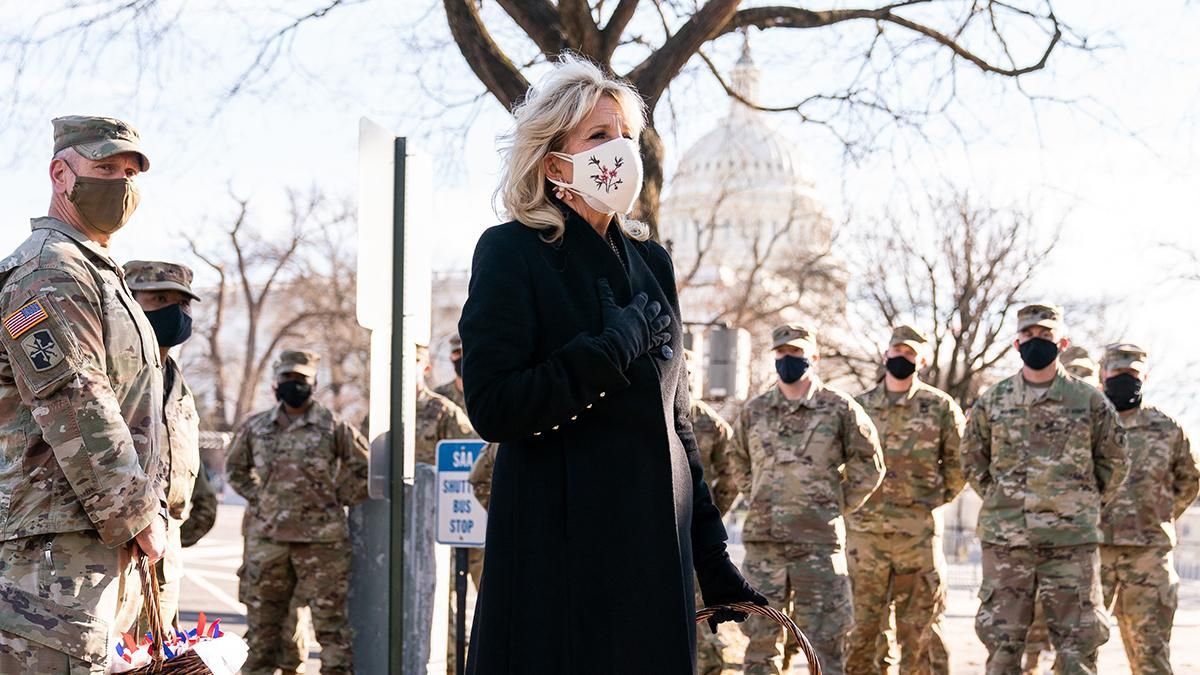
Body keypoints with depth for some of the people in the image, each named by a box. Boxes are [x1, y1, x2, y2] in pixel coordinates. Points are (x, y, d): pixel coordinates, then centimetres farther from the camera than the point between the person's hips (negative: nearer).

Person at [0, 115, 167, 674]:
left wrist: (149, 511, 19)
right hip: (54, 534, -11)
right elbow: (74, 409, -19)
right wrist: (138, 518, -15)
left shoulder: (96, 272, 24)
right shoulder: (50, 270, -10)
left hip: (98, 536, 11)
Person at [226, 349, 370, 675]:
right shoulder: (255, 427, 9)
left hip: (321, 539, -3)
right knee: (261, 622, 9)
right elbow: (236, 467, 23)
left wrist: (338, 499, 1)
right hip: (266, 537, 3)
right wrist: (256, 497, 12)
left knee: (330, 621, -2)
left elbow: (364, 468, 4)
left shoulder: (334, 426, -1)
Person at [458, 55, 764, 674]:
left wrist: (713, 561, 12)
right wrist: (611, 349, -17)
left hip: (656, 546, 6)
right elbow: (491, 408, -15)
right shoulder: (511, 252, -5)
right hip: (560, 553, -6)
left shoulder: (650, 261, 14)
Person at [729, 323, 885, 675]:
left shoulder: (840, 408, 0)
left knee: (825, 640, 1)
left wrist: (837, 506, 4)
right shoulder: (753, 411, 10)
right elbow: (739, 463, 24)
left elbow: (869, 465, 6)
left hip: (819, 541, -3)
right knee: (760, 637, 5)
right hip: (762, 540, 3)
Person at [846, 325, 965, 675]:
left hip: (919, 531, -1)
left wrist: (937, 497, 4)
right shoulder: (858, 407, 8)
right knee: (863, 625, 5)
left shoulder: (940, 407, 2)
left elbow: (959, 463, 8)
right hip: (864, 530, 2)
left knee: (917, 631, 4)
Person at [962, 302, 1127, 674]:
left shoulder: (1090, 401, 2)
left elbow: (1114, 462, 11)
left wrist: (1084, 505, 9)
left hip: (1072, 541, -1)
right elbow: (972, 460, 16)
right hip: (1005, 540, 1)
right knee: (1001, 644, 3)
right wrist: (1001, 500, 10)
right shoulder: (991, 402, 5)